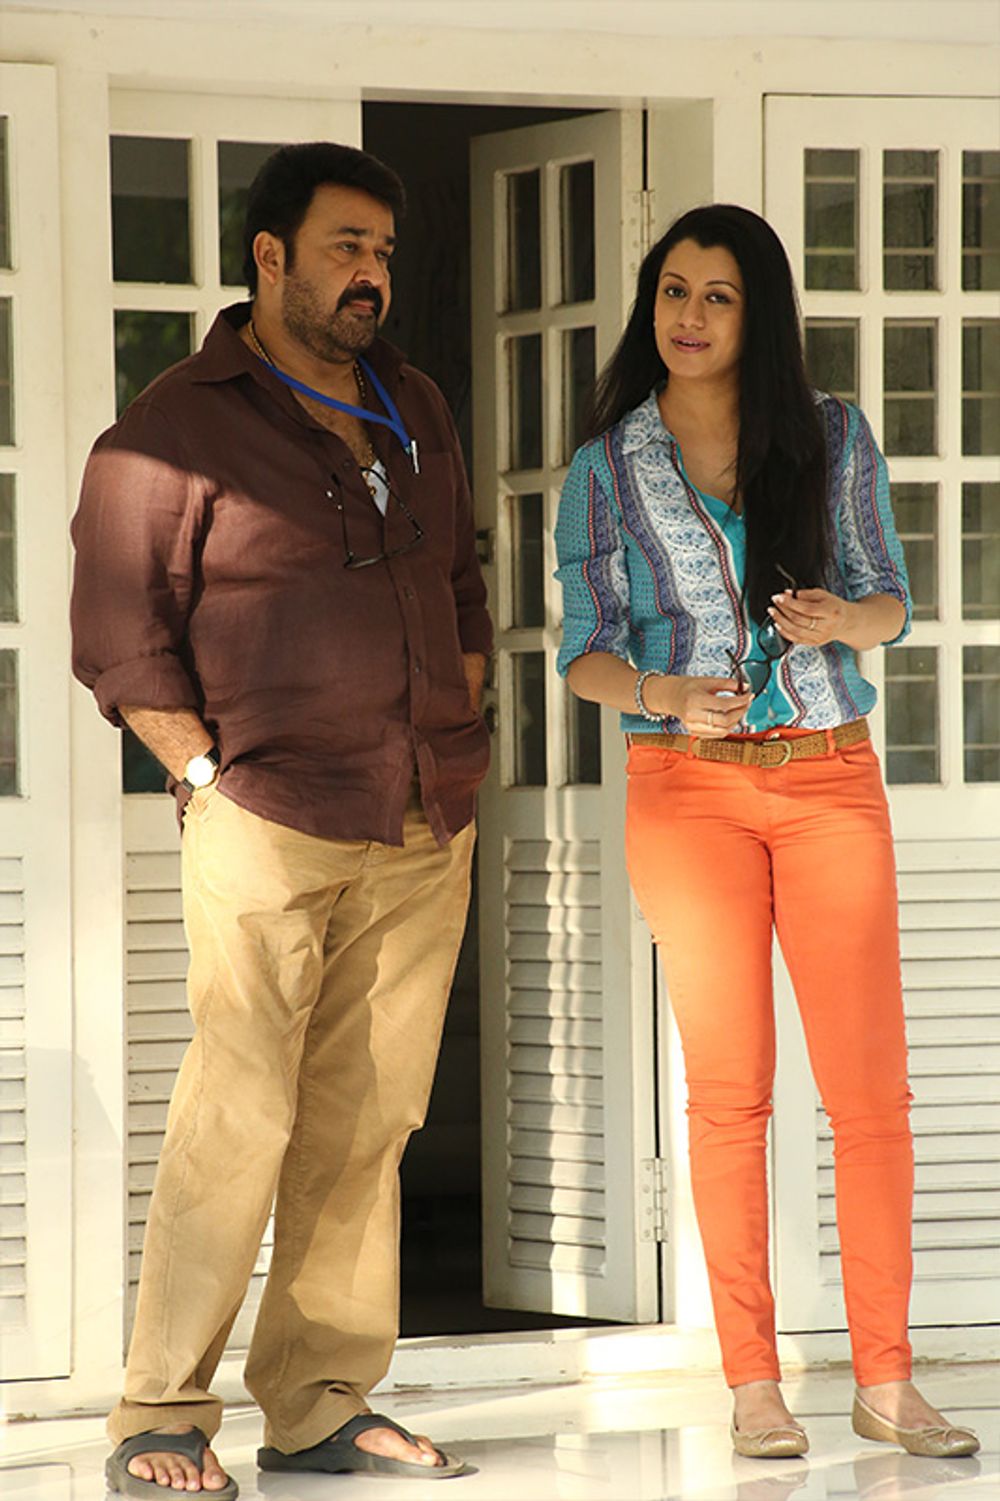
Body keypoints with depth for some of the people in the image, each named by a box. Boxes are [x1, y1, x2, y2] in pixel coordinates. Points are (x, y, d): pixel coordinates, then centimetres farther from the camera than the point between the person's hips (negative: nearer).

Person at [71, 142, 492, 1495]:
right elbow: (119, 637, -4)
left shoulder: (415, 415, 18)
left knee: (366, 1125, 4)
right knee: (240, 1115, -11)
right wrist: (213, 780, -9)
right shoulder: (176, 429, -3)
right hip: (267, 826, -6)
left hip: (425, 835, 6)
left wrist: (456, 743, 15)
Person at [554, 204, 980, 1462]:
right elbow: (586, 651, 2)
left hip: (830, 780, 1)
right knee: (729, 1090, 0)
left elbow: (891, 603, 8)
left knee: (871, 1086, -4)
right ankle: (752, 1381, 4)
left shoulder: (833, 439, 4)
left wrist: (843, 617, -16)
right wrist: (663, 694, -20)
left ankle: (885, 1380, 1)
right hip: (689, 787, 0)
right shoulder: (606, 471, 4)